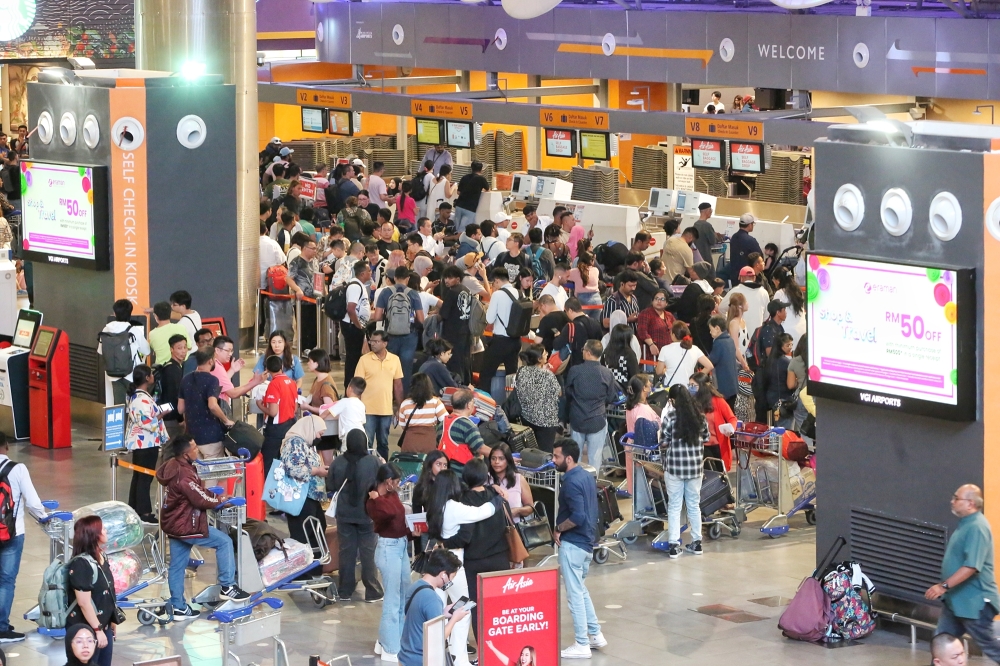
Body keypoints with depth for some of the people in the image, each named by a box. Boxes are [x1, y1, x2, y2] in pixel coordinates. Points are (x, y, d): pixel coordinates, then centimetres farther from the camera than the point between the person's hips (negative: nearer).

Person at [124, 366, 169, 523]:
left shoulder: (135, 396, 11)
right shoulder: (143, 399, -22)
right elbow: (148, 423, -27)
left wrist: (158, 412, 12)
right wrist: (162, 414, -12)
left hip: (139, 442, 11)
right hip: (146, 443, -11)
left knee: (138, 476, 15)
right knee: (146, 478, -6)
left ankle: (134, 510, 21)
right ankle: (144, 513, -3)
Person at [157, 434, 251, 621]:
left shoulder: (172, 466, 6)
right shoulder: (184, 475, -25)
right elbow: (201, 499, -19)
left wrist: (213, 495, 3)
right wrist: (220, 500, -1)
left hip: (173, 524, 10)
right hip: (186, 526, -10)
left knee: (177, 565, 14)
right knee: (224, 541, 0)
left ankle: (179, 607, 21)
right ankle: (227, 587, 2)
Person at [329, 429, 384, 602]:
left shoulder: (338, 462, -9)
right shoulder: (374, 462, -15)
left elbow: (330, 487, 0)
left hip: (345, 514, 2)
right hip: (367, 515, -2)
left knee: (347, 552, 12)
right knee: (368, 553, 6)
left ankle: (345, 591, 18)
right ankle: (372, 592, 10)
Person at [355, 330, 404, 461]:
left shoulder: (395, 360, 3)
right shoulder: (364, 360, -5)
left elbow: (398, 385, 9)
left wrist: (399, 406, 8)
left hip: (386, 409, 3)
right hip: (368, 410, -2)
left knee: (383, 443, 12)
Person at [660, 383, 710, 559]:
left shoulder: (670, 416, -11)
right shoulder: (700, 416, 1)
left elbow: (663, 443, -7)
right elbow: (706, 439, 12)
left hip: (674, 466, -4)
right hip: (695, 466, 4)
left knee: (674, 506, 3)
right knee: (694, 505, 14)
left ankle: (673, 545, 0)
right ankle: (696, 542, 20)